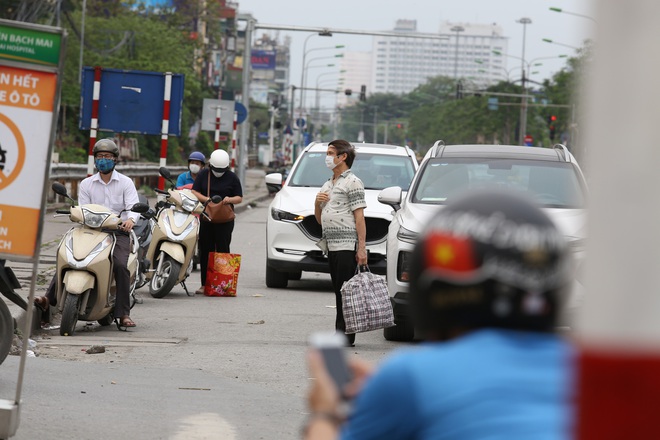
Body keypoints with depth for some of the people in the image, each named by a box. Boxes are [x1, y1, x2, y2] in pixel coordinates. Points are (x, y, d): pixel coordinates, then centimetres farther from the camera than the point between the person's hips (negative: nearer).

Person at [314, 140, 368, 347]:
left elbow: (359, 217, -10)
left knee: (345, 291, -10)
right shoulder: (327, 185, 22)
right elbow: (320, 220, 26)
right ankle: (341, 334, 10)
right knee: (339, 291, 8)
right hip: (332, 245, 9)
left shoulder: (352, 182, -3)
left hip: (347, 246, -9)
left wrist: (362, 248, -16)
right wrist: (317, 203, 5)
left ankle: (345, 335, -11)